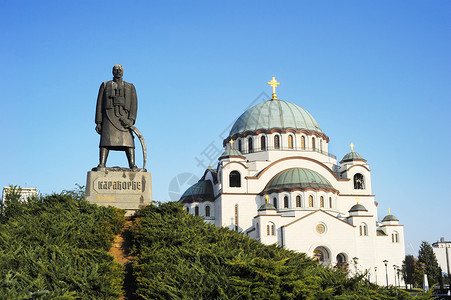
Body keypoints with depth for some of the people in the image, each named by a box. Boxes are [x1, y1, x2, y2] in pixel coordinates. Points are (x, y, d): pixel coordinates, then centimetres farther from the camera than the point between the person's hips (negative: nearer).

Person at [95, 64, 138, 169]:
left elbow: (134, 104, 7)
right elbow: (99, 104, 12)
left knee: (128, 141, -11)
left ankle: (133, 165, -17)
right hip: (109, 117, 0)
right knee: (106, 140, -13)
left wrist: (131, 119, -10)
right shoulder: (105, 85, 18)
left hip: (124, 118, 0)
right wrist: (98, 122, 2)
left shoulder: (130, 87, 19)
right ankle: (102, 165, -20)